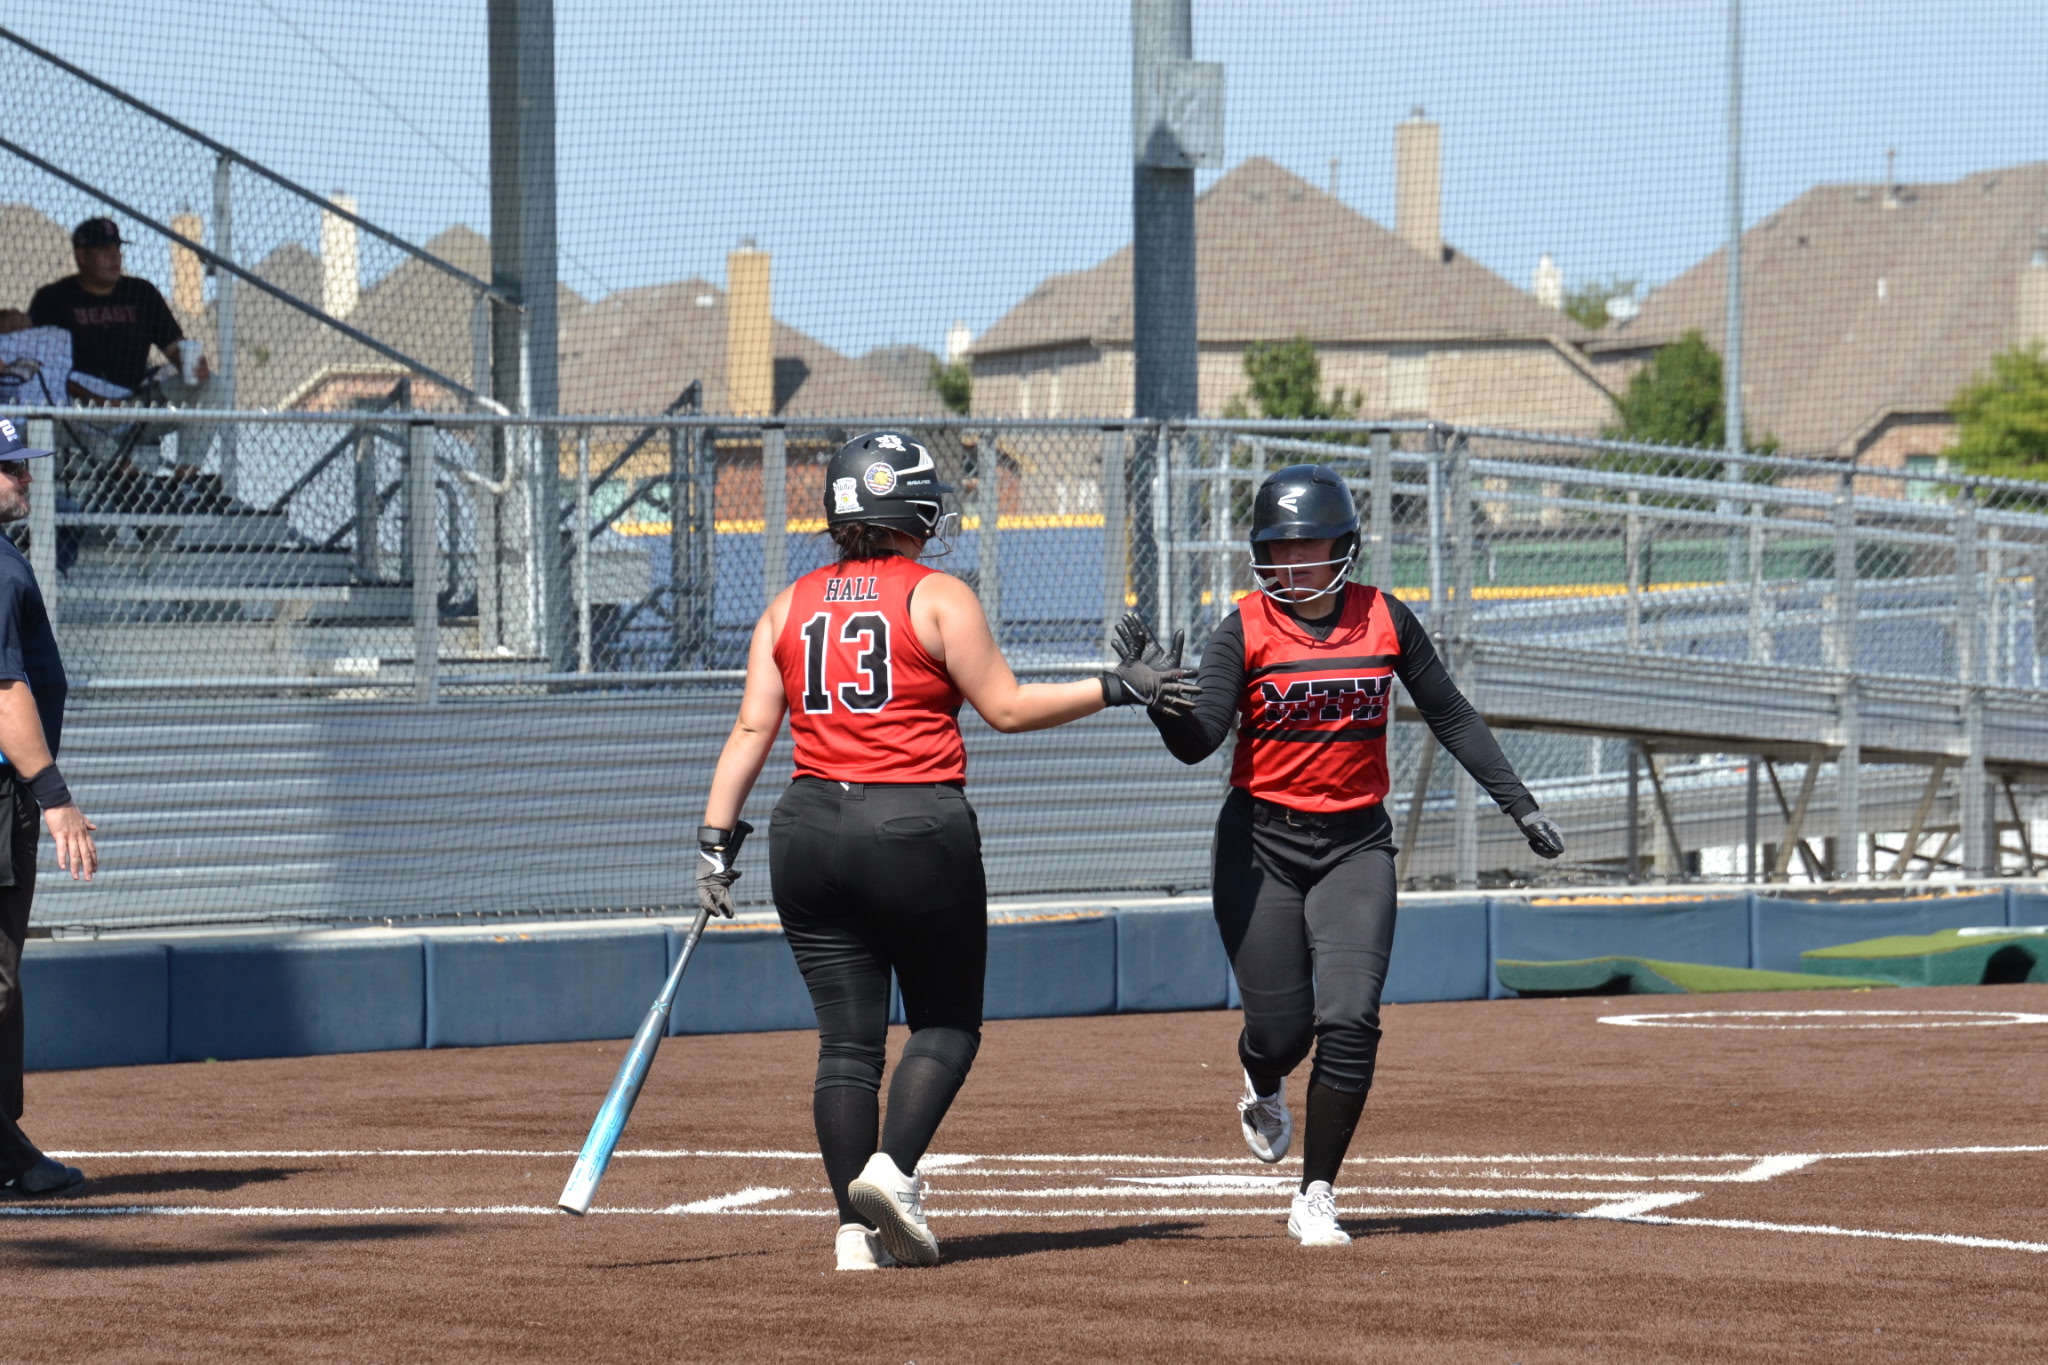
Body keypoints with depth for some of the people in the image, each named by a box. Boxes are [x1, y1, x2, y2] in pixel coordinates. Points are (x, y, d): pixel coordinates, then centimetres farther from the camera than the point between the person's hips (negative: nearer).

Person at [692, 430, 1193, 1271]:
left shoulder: (789, 607, 10)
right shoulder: (938, 597, -3)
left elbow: (753, 729, 5)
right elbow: (1008, 707, -4)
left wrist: (718, 837, 6)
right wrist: (1117, 688, 4)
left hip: (809, 831, 4)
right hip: (920, 830, -4)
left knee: (846, 1037, 6)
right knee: (947, 1021, 10)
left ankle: (856, 1228, -1)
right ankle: (893, 1169, -12)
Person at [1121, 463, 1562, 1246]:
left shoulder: (1385, 621, 0)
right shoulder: (1246, 631, -6)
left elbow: (1451, 718, 10)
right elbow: (1196, 742, -15)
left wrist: (1519, 804, 8)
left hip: (1355, 842, 1)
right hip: (1260, 843, -1)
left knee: (1349, 1020, -13)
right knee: (1280, 1027, -3)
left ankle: (1316, 1198, -3)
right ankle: (1264, 1091, 37)